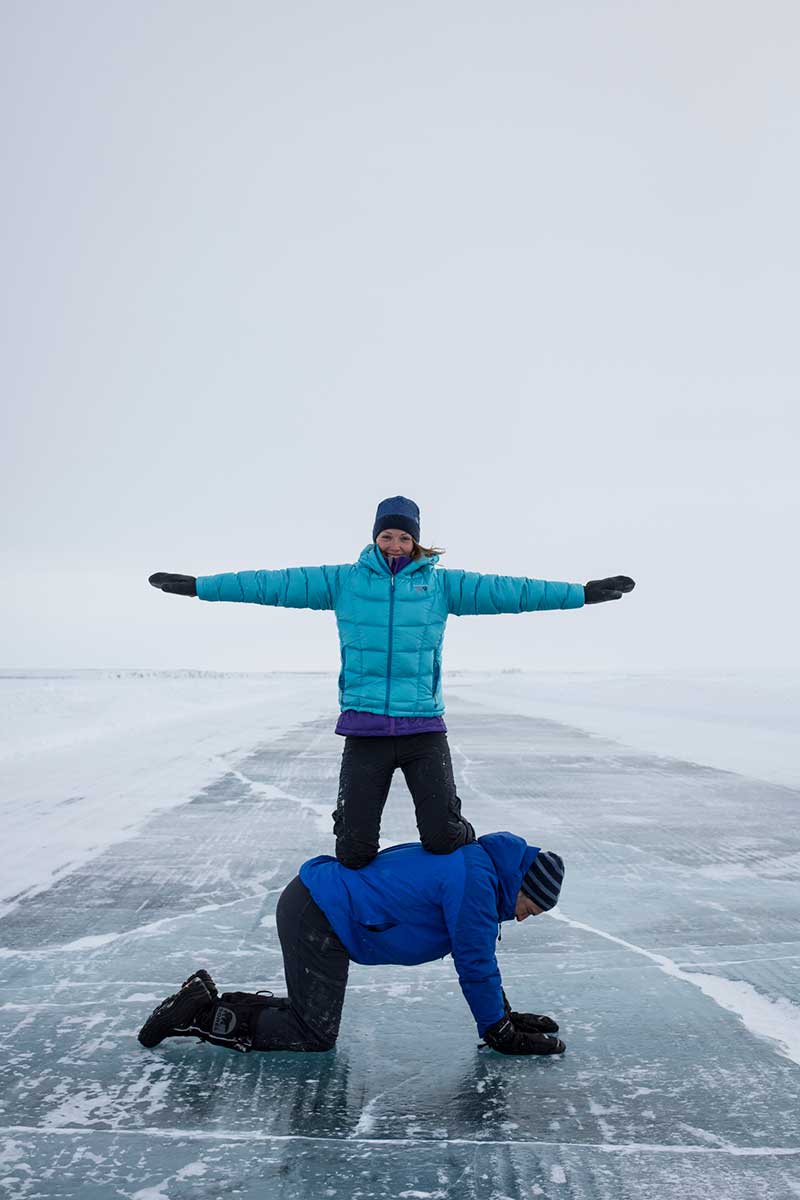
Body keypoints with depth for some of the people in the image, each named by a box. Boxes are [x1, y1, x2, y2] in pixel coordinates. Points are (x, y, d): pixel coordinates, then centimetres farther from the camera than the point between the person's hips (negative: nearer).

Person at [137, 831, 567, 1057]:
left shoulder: (467, 862, 14)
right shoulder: (475, 881, -17)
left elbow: (477, 955, 23)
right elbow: (474, 963, -13)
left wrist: (504, 1014, 22)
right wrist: (500, 1032, -1)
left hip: (311, 902, 10)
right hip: (317, 918, -10)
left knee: (313, 1015, 15)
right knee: (315, 1035, -1)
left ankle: (208, 999, 15)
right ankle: (201, 1017, 1)